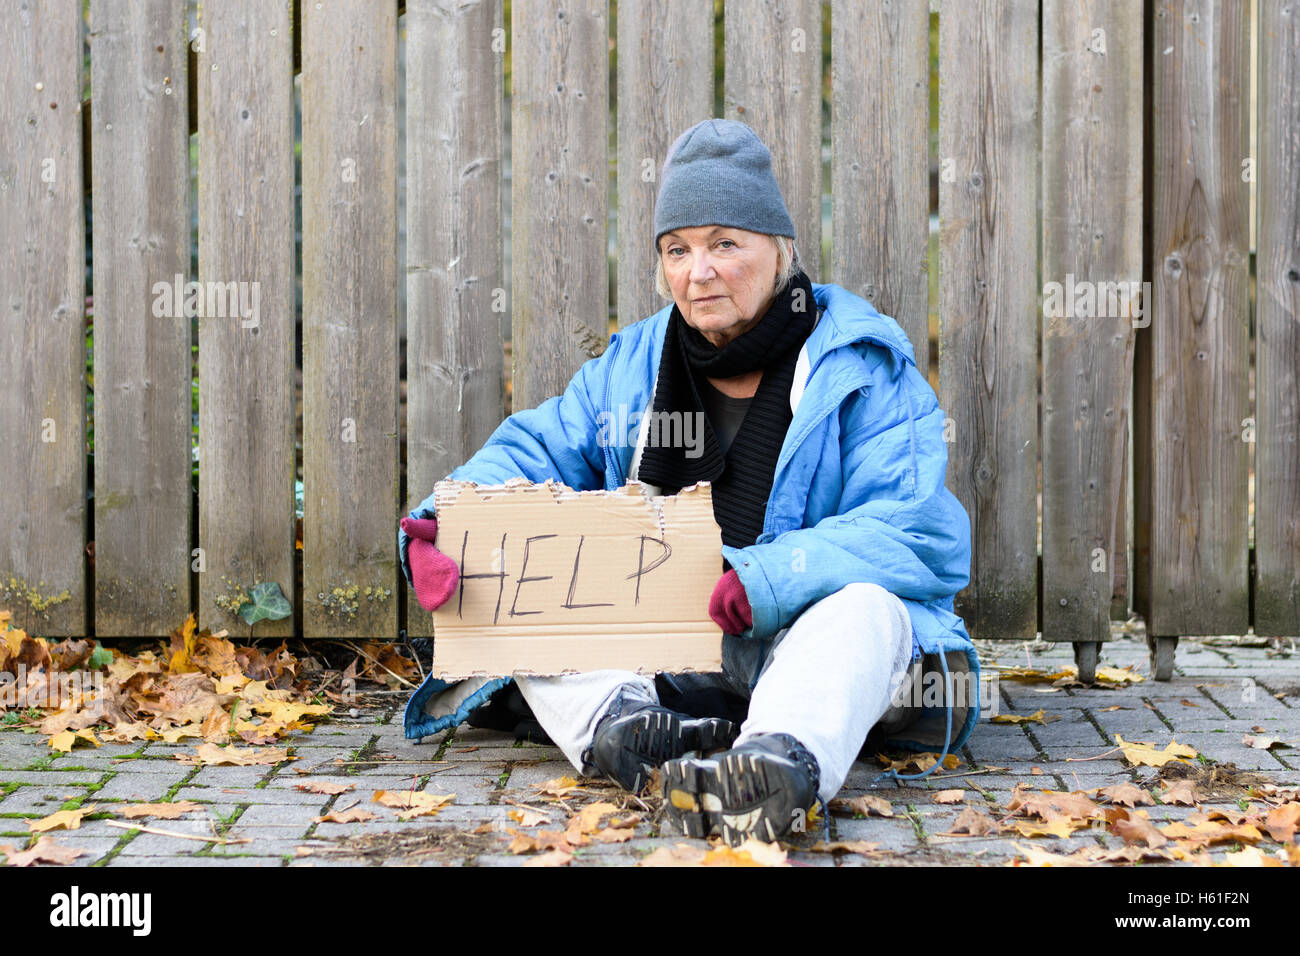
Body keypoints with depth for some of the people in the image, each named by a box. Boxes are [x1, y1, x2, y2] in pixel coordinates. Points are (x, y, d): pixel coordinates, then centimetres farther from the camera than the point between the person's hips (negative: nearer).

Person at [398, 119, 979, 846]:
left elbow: (911, 532, -15)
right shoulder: (632, 364, 15)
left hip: (798, 636, -4)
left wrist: (769, 578, -31)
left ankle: (782, 761, -68)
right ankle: (617, 720, -45)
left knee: (866, 608, -37)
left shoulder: (866, 368, -3)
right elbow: (532, 452, 9)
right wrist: (443, 525, -14)